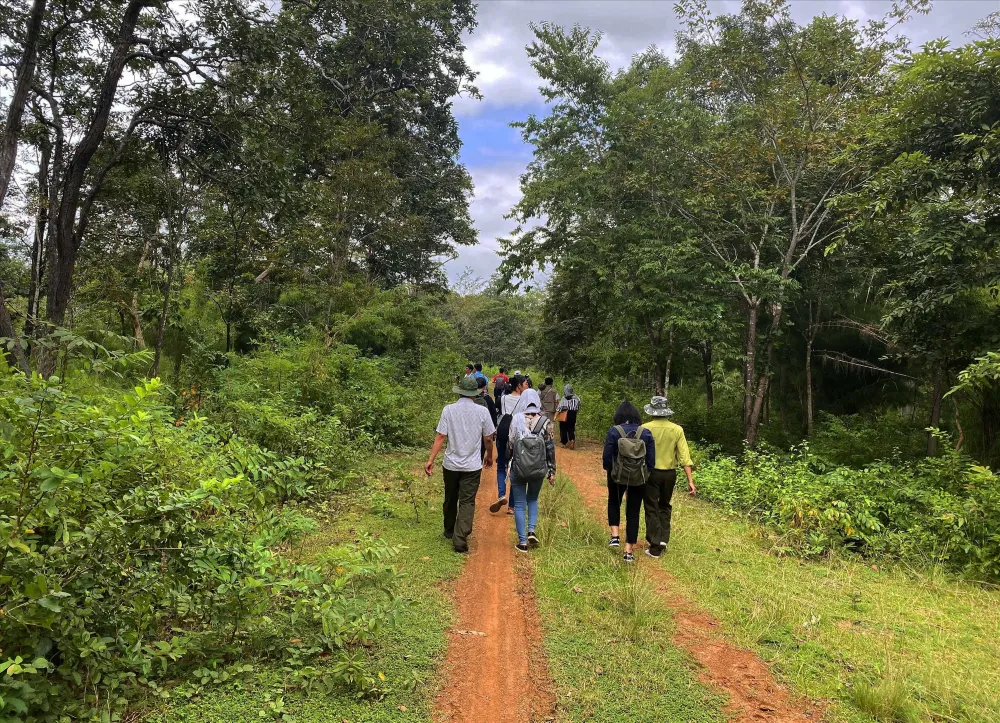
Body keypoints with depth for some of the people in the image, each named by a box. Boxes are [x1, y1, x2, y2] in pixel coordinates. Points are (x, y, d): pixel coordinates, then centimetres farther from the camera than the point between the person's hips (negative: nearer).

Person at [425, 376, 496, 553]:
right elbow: (488, 439, 0)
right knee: (467, 502, 3)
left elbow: (440, 437, -10)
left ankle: (449, 531, 37)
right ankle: (460, 539, -6)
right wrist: (489, 456, 17)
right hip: (472, 465, -1)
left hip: (451, 464, 2)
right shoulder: (482, 411, -7)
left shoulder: (448, 410, -8)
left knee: (450, 499, 19)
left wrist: (431, 460, -5)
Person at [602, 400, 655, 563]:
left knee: (614, 502, 28)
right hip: (639, 479, 1)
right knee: (633, 513, 9)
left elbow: (607, 455, -10)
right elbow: (651, 459, -4)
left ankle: (615, 536, 15)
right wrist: (646, 474, 11)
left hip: (617, 476, -1)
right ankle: (628, 552, 10)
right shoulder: (646, 433, -5)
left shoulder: (614, 431, -12)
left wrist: (608, 469, 9)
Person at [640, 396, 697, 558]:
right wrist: (690, 481, -5)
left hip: (651, 472, -3)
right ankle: (663, 539, 21)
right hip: (670, 473, 3)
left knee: (652, 509, 8)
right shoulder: (677, 430, -5)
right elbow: (684, 456, -7)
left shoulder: (645, 428, -12)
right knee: (665, 506, 23)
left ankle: (655, 547, 8)